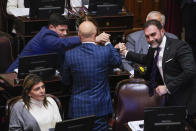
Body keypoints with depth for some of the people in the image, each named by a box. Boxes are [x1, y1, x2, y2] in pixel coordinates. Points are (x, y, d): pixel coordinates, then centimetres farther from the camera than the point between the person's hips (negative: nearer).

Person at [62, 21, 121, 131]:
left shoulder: (70, 55, -10)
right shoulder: (106, 51, -14)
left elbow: (66, 82, 3)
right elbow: (118, 62, 10)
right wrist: (108, 43, 21)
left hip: (78, 108, 0)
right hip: (100, 107, 0)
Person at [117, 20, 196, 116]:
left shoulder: (179, 46, -17)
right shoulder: (153, 48, 8)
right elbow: (146, 59, 32)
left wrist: (167, 88, -26)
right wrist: (125, 53, 26)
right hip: (169, 100, 7)